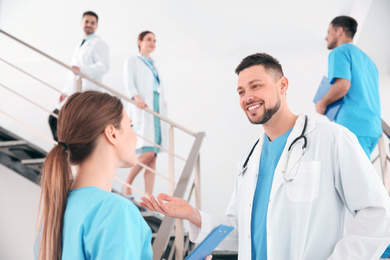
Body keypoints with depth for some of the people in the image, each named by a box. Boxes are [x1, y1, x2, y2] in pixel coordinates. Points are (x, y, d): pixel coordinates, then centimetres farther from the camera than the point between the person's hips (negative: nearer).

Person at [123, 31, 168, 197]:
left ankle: (148, 198, -3)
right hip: (142, 110, -6)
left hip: (157, 110, 6)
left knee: (153, 157, -2)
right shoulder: (132, 61, 9)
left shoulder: (153, 65, 28)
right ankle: (127, 185, -1)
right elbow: (129, 84, -7)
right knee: (148, 152, -19)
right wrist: (137, 97, -25)